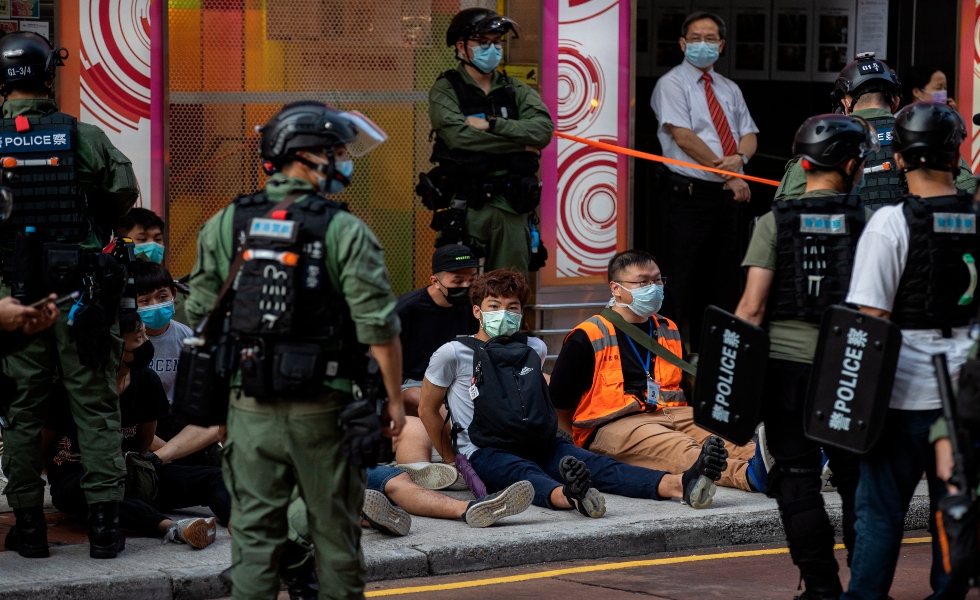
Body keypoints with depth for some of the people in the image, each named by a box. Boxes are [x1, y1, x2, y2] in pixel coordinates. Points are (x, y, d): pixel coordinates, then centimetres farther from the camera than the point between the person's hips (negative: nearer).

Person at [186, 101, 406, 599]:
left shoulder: (225, 225, 2)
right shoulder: (344, 231, -9)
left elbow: (201, 316, 6)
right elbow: (379, 326, -12)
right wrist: (395, 399, -1)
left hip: (250, 408, 3)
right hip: (322, 409, -3)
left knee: (254, 536, 7)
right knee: (335, 536, 10)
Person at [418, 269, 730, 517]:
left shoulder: (534, 349, 16)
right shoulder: (453, 354, 0)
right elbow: (427, 409, 8)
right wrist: (450, 460, 11)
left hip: (540, 447, 5)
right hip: (487, 453, -5)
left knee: (596, 464, -23)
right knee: (526, 474, -39)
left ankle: (680, 485, -49)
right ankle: (570, 496, -76)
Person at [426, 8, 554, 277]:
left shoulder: (516, 91, 13)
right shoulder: (446, 90, 2)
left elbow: (543, 130, -5)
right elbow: (458, 135, -16)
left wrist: (491, 124, -13)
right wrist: (519, 143, -9)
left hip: (510, 204, 4)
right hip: (464, 204, -4)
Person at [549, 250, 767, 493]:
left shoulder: (668, 331, 20)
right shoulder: (588, 338, 1)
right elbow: (559, 401, 3)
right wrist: (578, 445, 1)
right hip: (615, 425, -7)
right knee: (679, 450, -37)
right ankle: (748, 474, -65)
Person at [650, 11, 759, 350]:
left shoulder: (729, 90, 16)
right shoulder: (673, 84, -4)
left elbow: (749, 135, 10)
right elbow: (684, 137, -14)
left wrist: (740, 157, -15)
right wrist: (728, 174, -15)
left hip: (725, 195, 7)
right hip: (689, 193, -7)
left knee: (721, 278, 9)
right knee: (681, 280, -6)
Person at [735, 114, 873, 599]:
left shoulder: (775, 222, -2)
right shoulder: (866, 221, -2)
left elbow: (753, 306, -7)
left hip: (786, 363, 0)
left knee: (797, 481, 6)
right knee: (856, 481, 11)